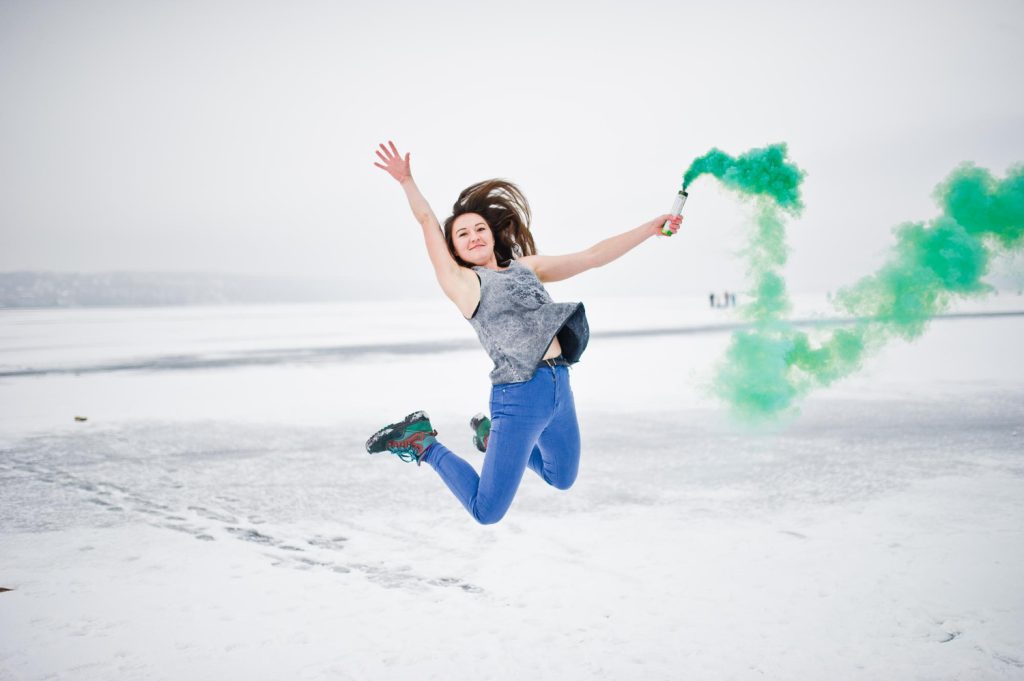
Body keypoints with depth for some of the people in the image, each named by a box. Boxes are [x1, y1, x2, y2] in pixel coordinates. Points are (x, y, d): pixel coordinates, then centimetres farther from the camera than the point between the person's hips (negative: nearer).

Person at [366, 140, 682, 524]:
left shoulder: (526, 267, 14)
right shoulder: (461, 282, -1)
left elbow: (594, 257, 14)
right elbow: (428, 222, -11)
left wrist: (651, 228, 12)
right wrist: (407, 181, -23)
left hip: (560, 389, 7)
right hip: (518, 398, -7)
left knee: (562, 479, 27)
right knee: (486, 513, -3)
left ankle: (491, 435, 42)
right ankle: (423, 444, 16)